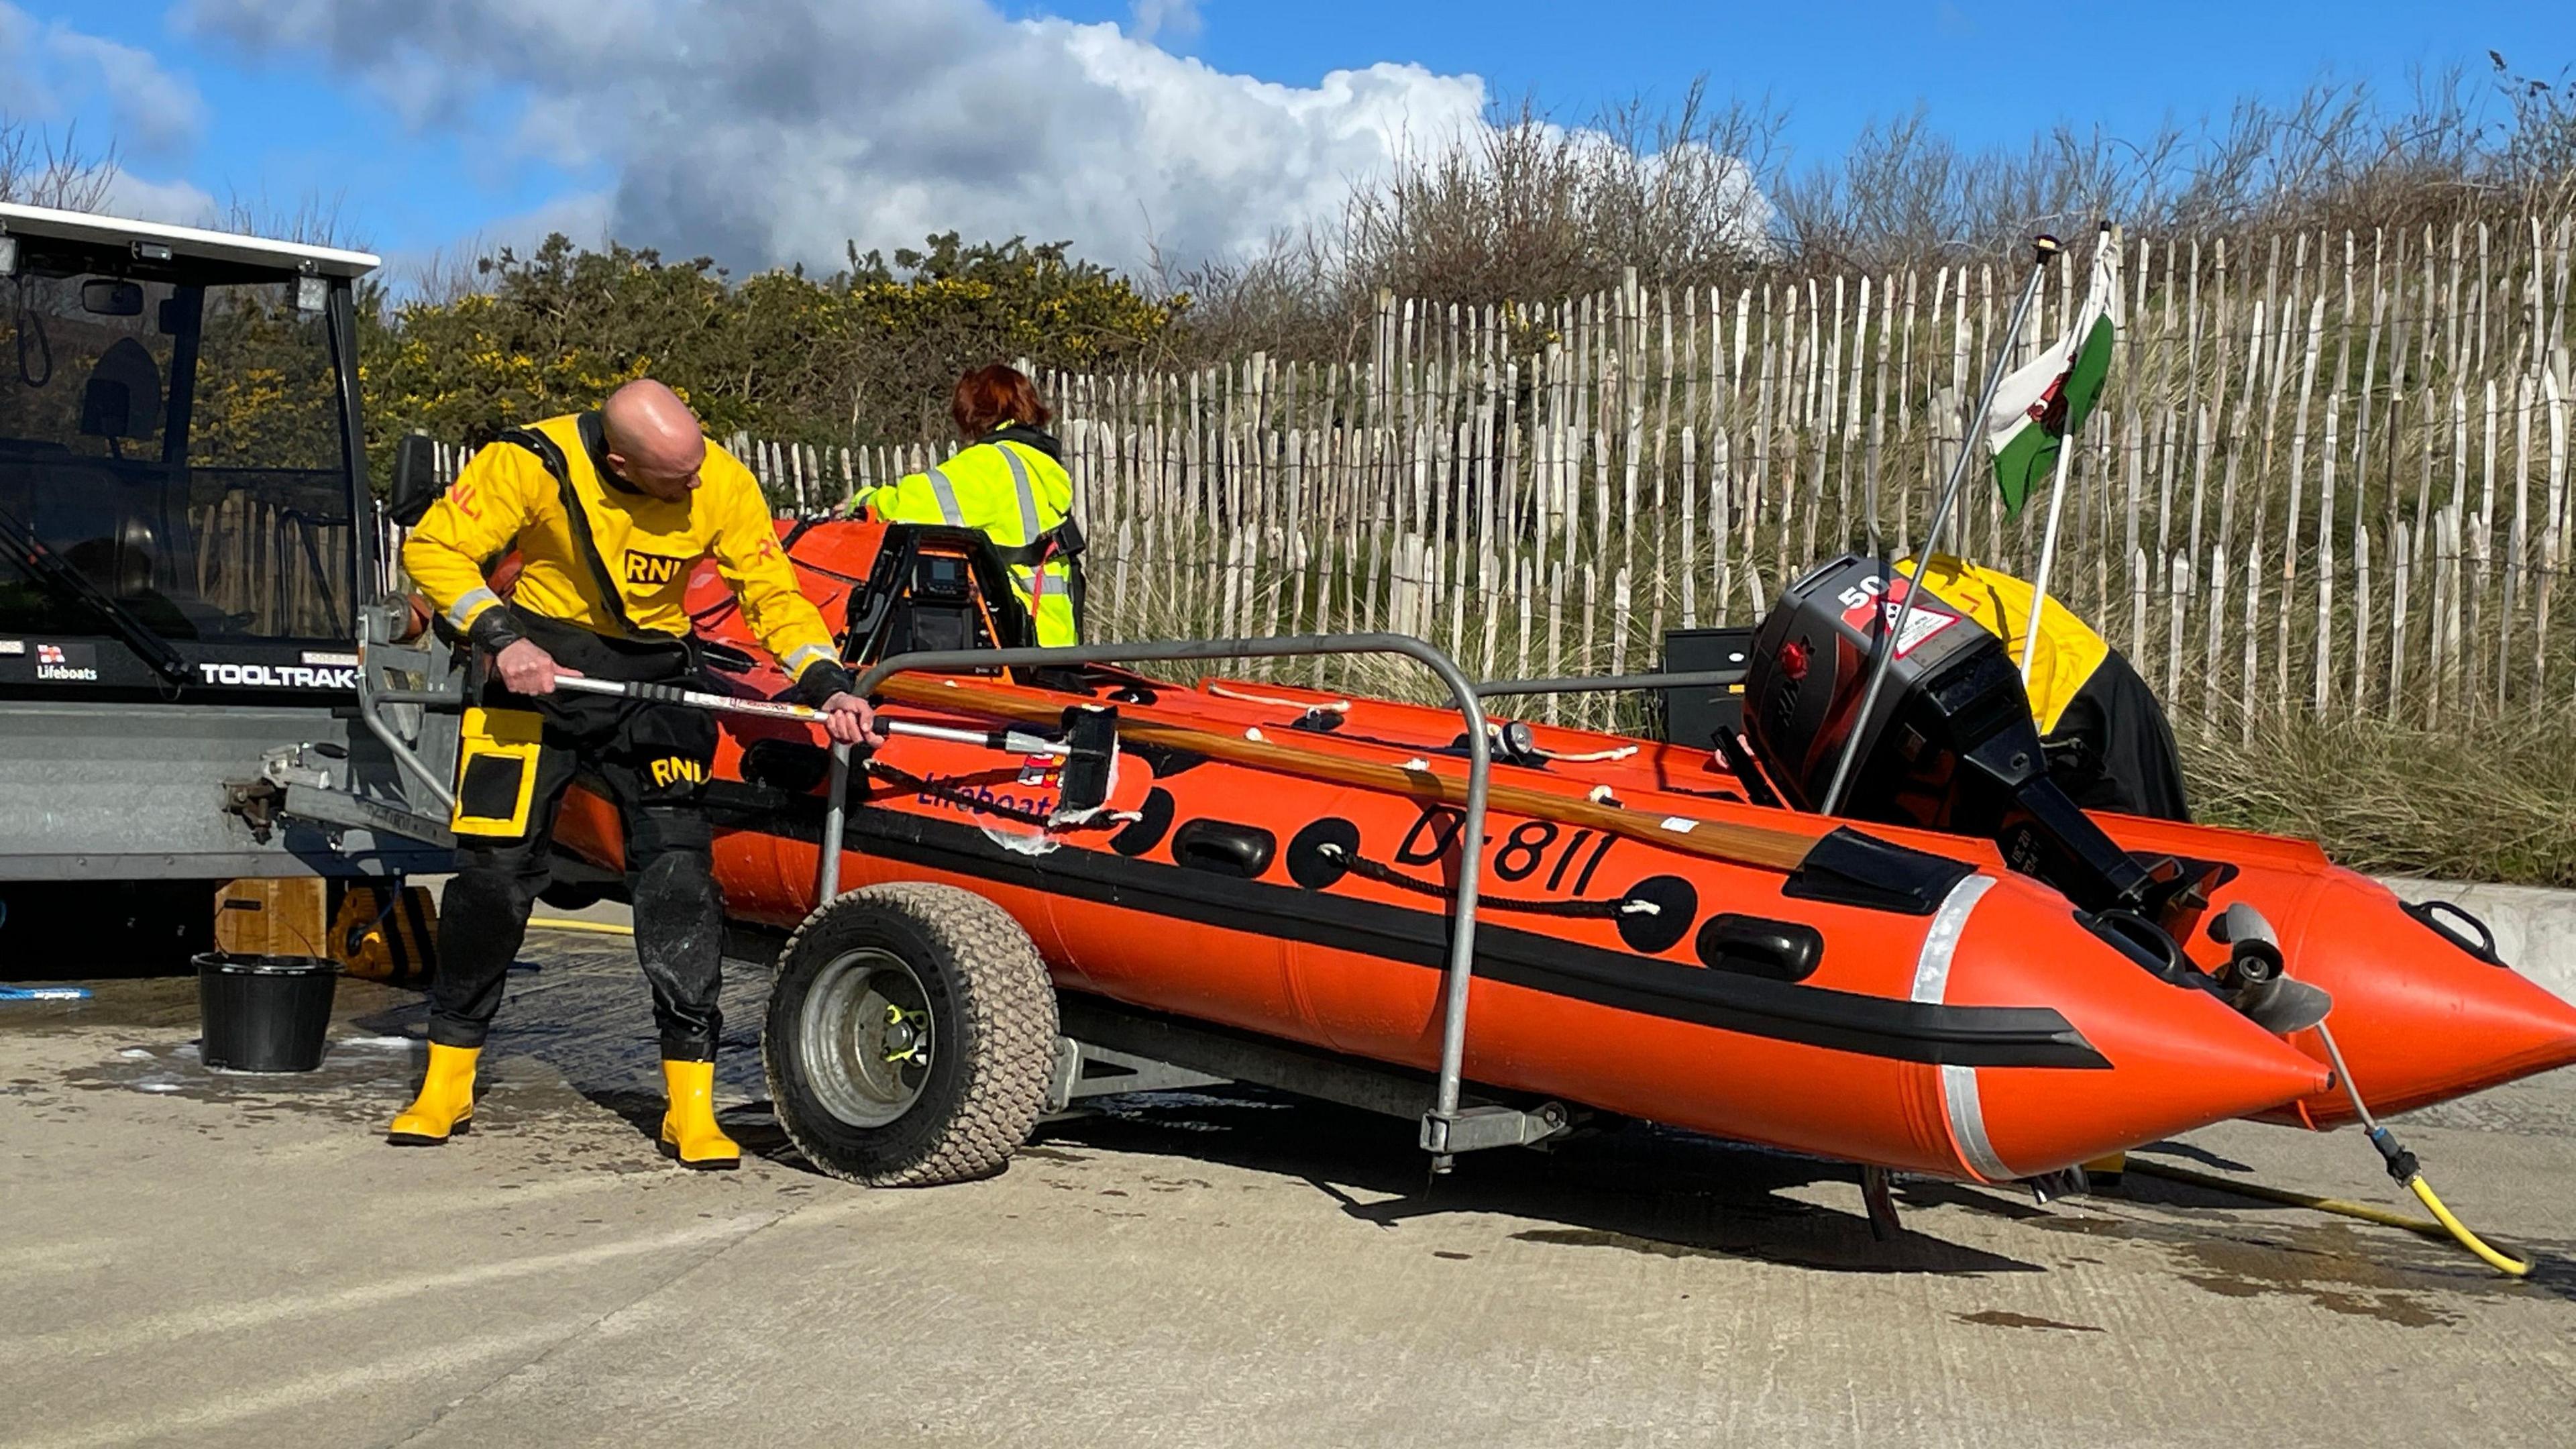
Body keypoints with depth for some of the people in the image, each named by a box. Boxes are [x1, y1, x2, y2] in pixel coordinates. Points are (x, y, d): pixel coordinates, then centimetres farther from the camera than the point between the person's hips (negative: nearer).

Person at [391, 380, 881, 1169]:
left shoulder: (723, 483, -14)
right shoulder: (535, 462, -19)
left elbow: (775, 594, -7)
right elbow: (433, 549, -12)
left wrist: (828, 684, -22)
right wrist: (500, 635, -25)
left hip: (654, 681, 1)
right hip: (536, 667, -1)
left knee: (679, 874, -11)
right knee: (493, 871, 1)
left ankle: (691, 1106, -5)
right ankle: (446, 1084, 19)